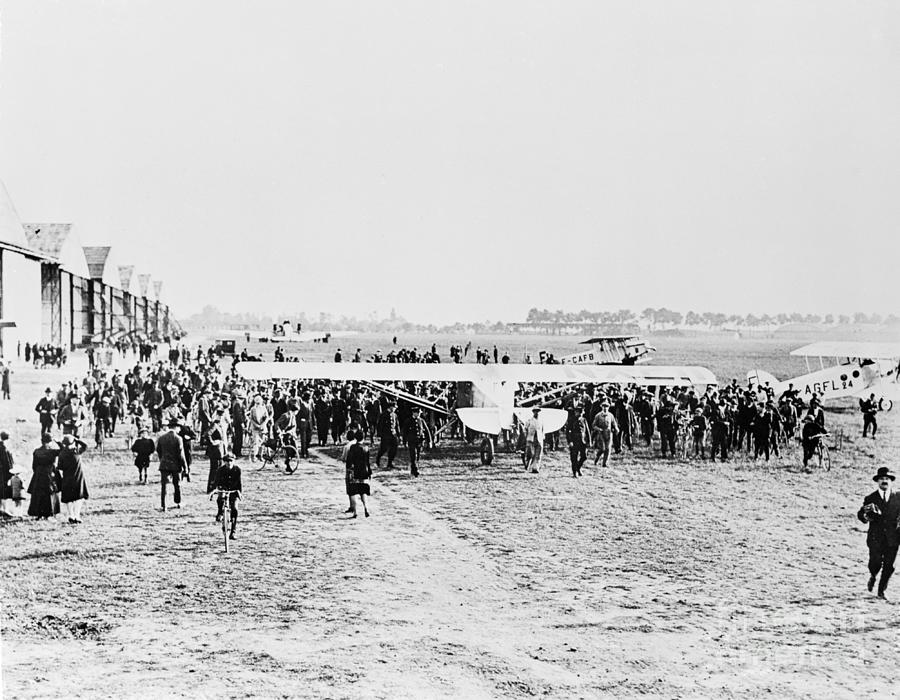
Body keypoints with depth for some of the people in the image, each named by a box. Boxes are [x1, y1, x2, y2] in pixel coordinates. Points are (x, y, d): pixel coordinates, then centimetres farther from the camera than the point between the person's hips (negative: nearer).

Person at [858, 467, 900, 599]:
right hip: (875, 537, -1)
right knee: (875, 562, -15)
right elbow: (860, 514, 8)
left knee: (888, 566, 0)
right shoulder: (870, 499, 5)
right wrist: (865, 516, -13)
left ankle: (881, 590, 18)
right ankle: (872, 576, 20)